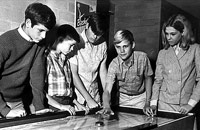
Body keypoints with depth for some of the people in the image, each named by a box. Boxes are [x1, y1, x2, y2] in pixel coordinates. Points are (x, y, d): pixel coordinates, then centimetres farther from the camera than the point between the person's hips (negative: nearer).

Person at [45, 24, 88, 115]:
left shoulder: (65, 60, 14)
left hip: (67, 105, 6)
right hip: (52, 107, -6)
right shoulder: (47, 58, -11)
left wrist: (76, 103, 12)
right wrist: (60, 106, -15)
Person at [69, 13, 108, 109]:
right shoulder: (75, 42, -13)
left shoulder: (102, 44, 2)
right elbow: (73, 74, -15)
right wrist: (88, 99, -16)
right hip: (77, 96, -4)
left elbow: (103, 71, 8)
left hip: (95, 96, 4)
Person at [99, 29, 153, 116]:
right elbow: (107, 90, -29)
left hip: (141, 97, 0)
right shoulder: (114, 64, -23)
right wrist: (106, 107, -50)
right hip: (123, 98, 0)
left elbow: (148, 78, -5)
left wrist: (147, 103, -8)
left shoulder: (142, 57, -21)